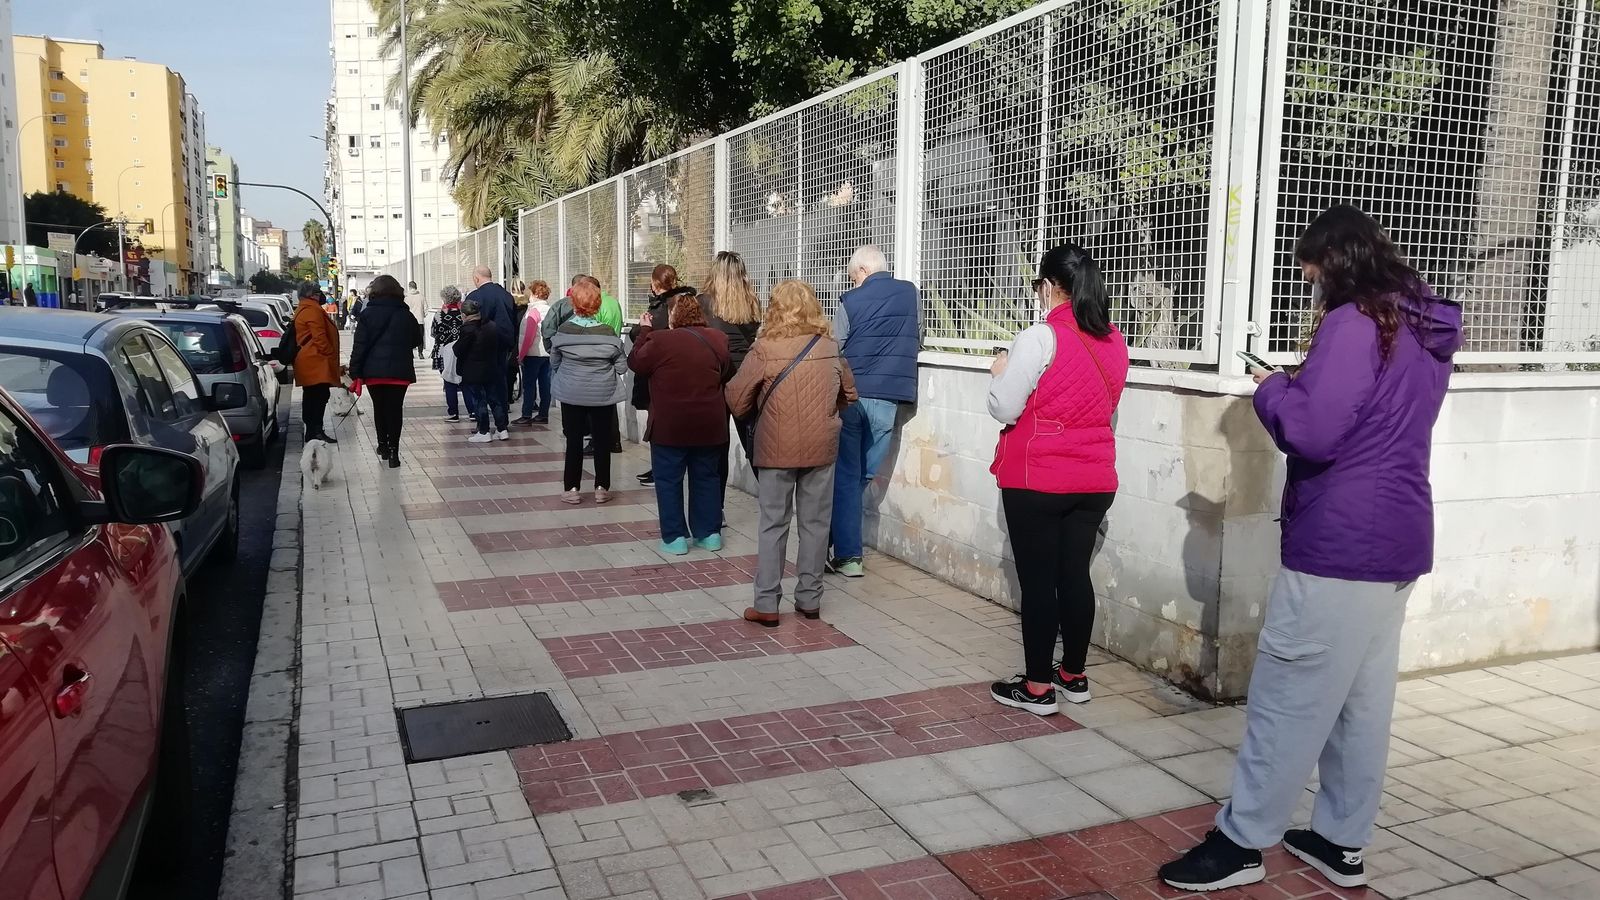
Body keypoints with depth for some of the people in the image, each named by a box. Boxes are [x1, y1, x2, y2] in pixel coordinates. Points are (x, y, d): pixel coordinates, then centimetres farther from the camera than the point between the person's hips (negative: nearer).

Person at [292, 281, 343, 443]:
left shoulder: (301, 311, 21)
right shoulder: (313, 311, -13)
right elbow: (319, 337, -20)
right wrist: (331, 355, -14)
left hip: (307, 362, 11)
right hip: (316, 362, -11)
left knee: (312, 398, 14)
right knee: (319, 397, -12)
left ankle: (312, 430, 19)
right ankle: (315, 431, -14)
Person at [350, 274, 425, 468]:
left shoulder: (367, 314, -3)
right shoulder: (406, 315, 3)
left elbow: (359, 345, -6)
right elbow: (417, 341, 13)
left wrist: (355, 372, -4)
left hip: (374, 371, 0)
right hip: (399, 370, 0)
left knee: (379, 408, 16)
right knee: (395, 409, 2)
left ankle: (383, 446, 27)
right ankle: (393, 452, -2)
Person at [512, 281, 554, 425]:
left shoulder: (534, 311, -12)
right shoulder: (550, 310, 8)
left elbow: (529, 336, -16)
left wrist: (521, 354, -11)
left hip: (533, 354, -7)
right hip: (548, 353, 7)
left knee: (528, 385, -2)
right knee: (545, 384, 8)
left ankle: (527, 416, -3)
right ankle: (543, 414, 11)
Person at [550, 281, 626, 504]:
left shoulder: (563, 331, -10)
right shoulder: (608, 334, -12)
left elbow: (554, 362, 2)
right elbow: (622, 366, -5)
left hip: (571, 393, 0)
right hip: (604, 394, 0)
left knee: (574, 441, 9)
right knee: (602, 441, 10)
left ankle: (572, 488, 13)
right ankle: (602, 488, 15)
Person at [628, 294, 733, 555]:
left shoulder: (661, 340, -14)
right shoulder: (717, 339, 0)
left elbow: (635, 363, 2)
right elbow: (727, 374, 13)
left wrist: (645, 331, 10)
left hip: (670, 425, -4)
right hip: (709, 424, 4)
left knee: (668, 480, 6)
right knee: (705, 477, 15)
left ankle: (674, 537, 8)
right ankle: (709, 533, 19)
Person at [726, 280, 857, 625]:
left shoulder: (765, 350, -11)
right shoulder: (830, 348, 0)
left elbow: (736, 398, -8)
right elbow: (849, 394, 12)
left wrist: (750, 419, 12)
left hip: (777, 448, -3)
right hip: (821, 446, 3)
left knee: (773, 525, 5)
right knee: (815, 523, 10)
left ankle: (766, 605, 6)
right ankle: (810, 599, 17)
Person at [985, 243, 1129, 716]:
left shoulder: (1040, 338, -16)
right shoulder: (1114, 342, 6)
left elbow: (1003, 409, -14)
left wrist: (1002, 372, 5)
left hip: (1037, 481, -6)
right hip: (1095, 481, 6)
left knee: (1037, 580, 2)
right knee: (1075, 574, 15)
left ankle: (1037, 687, 10)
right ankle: (1074, 675, 26)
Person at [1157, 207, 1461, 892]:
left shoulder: (1354, 325, -14)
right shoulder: (1424, 333, 14)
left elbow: (1310, 433, -21)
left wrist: (1271, 388, -3)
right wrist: (1303, 382, 10)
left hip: (1339, 545, -9)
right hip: (1397, 539, 9)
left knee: (1287, 699, -1)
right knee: (1364, 701, 14)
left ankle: (1242, 842, 8)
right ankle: (1341, 842, 24)